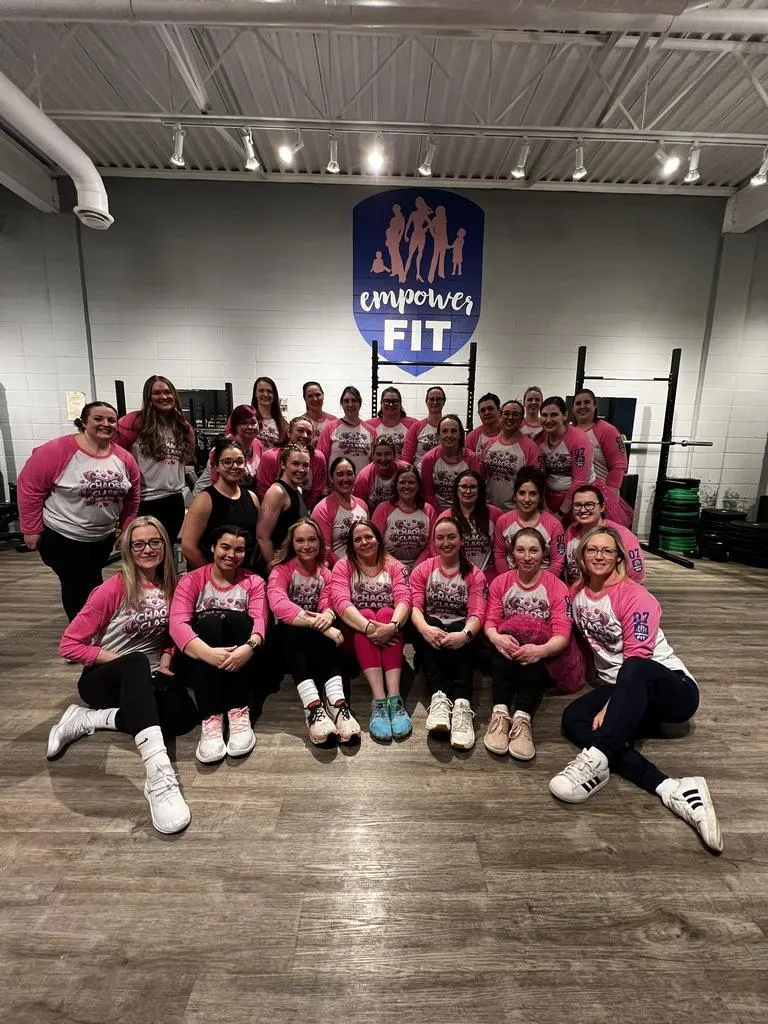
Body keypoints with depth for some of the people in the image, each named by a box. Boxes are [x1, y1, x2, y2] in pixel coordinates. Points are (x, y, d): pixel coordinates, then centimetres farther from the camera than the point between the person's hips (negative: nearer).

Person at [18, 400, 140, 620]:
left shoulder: (124, 458, -3)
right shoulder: (56, 450, -17)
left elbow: (132, 498, 6)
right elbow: (30, 488, -13)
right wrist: (31, 530, -11)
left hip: (104, 537, 5)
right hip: (61, 537, -4)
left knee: (90, 584, 21)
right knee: (77, 587, 6)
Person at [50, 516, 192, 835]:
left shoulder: (170, 587, 0)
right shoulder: (114, 588, -13)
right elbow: (69, 645, -11)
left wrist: (166, 657, -8)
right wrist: (126, 661, -16)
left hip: (145, 681, 4)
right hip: (103, 679, -4)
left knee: (183, 714, -28)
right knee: (135, 662, -40)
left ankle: (92, 719, -11)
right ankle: (158, 775, -51)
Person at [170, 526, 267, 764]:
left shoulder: (254, 582, 7)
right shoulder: (191, 580, 3)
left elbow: (259, 620, -11)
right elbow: (177, 623, -14)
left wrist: (249, 647, -35)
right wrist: (208, 653, -33)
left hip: (239, 662, 1)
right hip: (198, 662, 0)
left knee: (238, 618, -27)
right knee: (209, 621, -29)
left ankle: (239, 712, -28)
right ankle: (211, 718, -34)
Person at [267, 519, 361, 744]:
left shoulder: (325, 573, 7)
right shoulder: (281, 570, -8)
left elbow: (328, 604, -8)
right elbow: (279, 604, -28)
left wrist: (327, 615, -34)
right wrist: (314, 622, -39)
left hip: (315, 632, 3)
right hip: (290, 636, -3)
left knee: (323, 628, -32)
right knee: (293, 629, -37)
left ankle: (337, 701, -44)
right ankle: (313, 706, -48)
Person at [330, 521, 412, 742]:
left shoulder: (394, 566, 9)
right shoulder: (342, 567, 6)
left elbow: (404, 599, -9)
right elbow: (341, 602, -13)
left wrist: (393, 625, -32)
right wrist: (368, 626, -31)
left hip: (389, 623, 1)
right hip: (357, 634, -1)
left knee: (386, 612, -29)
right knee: (366, 613, -30)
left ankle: (395, 699, -37)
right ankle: (379, 701, -39)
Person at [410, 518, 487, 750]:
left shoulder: (474, 574, 6)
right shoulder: (422, 570, 8)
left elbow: (477, 613, -9)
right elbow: (414, 606, -8)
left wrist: (465, 634, -33)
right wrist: (425, 628, -32)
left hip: (460, 630, 0)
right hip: (430, 628, 1)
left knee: (460, 639, -34)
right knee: (432, 628, -33)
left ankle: (462, 705, -47)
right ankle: (439, 697, -45)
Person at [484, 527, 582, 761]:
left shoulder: (557, 587, -4)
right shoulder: (500, 582, 3)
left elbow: (562, 634, -14)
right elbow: (490, 621, -6)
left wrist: (541, 650, -36)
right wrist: (496, 637, -31)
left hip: (544, 659, -1)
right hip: (506, 655, 1)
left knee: (533, 653, -34)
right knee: (509, 636, -32)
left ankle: (523, 718, -41)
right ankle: (500, 713, -38)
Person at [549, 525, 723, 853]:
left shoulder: (634, 596, -15)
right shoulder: (577, 593, 3)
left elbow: (637, 660, -21)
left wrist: (609, 707, -26)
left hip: (672, 687, -6)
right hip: (622, 691, 6)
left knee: (635, 671, -39)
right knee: (572, 719, -21)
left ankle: (597, 758, -44)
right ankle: (670, 789, -31)